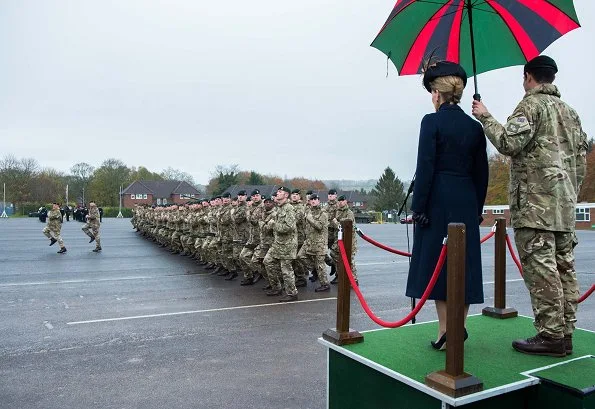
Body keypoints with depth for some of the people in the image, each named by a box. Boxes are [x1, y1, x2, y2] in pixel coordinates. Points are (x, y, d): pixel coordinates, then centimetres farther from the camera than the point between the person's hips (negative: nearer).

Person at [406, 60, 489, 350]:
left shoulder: (432, 121, -7)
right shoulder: (475, 126, 9)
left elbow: (425, 167, -13)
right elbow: (481, 173, 11)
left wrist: (418, 207, -10)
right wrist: (477, 209, 18)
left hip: (438, 200, -5)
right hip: (467, 201, 6)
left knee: (437, 261, 3)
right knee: (465, 263, 12)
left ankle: (445, 331, 7)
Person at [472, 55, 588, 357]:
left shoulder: (531, 105, -3)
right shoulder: (569, 111, 21)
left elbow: (509, 143, -18)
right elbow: (581, 158, 19)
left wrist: (486, 118, -6)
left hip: (536, 203, -9)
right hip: (565, 206, 9)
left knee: (540, 268, -7)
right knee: (564, 267, 9)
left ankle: (551, 335, -5)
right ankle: (565, 332, 15)